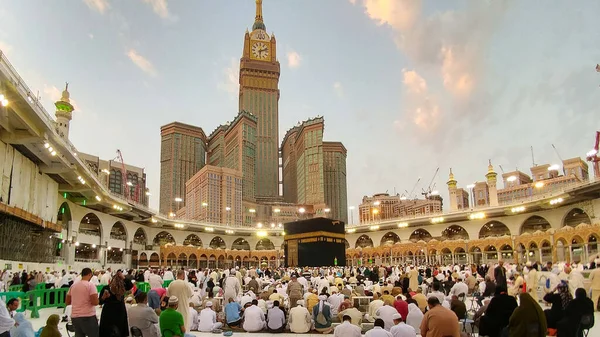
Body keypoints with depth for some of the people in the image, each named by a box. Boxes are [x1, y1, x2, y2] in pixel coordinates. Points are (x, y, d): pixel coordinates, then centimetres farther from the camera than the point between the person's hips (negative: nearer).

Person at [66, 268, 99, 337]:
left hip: (74, 317, 6)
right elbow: (95, 302, -17)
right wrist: (99, 300, 4)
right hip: (88, 316, -6)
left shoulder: (73, 286, 8)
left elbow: (67, 302, 14)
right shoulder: (91, 285, -10)